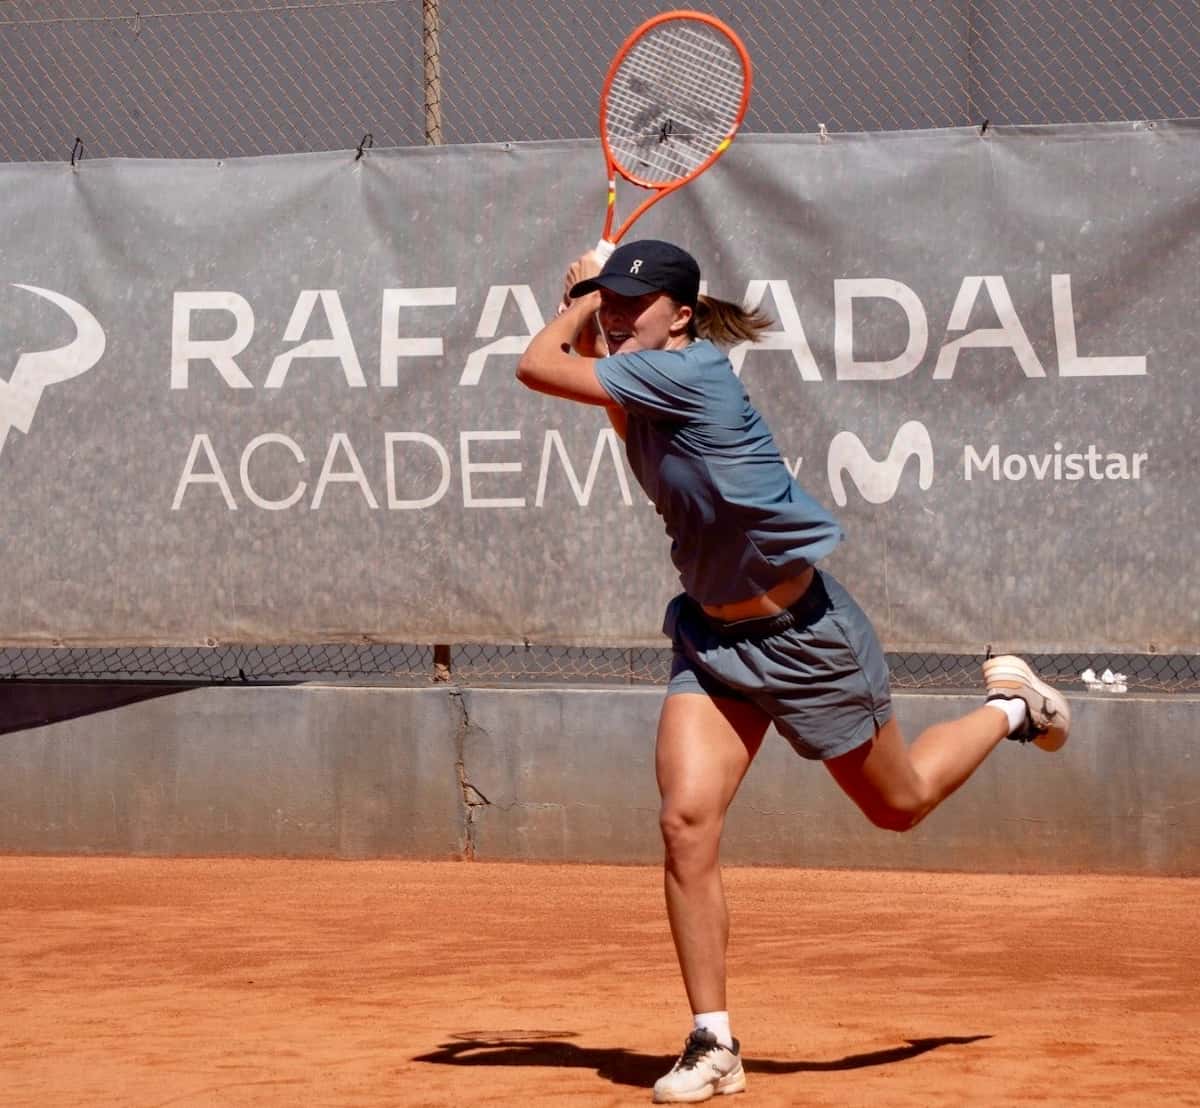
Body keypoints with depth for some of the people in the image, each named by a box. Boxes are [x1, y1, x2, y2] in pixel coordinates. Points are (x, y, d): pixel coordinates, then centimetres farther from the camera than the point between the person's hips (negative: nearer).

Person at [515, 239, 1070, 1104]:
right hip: (714, 635, 7)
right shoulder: (638, 387, 1)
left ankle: (1011, 706, 43)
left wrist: (573, 307, -8)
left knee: (900, 805, 14)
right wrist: (586, 299, 8)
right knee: (686, 821, -12)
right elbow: (572, 361, 25)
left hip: (803, 631, -7)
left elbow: (537, 366, -25)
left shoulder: (686, 370, -24)